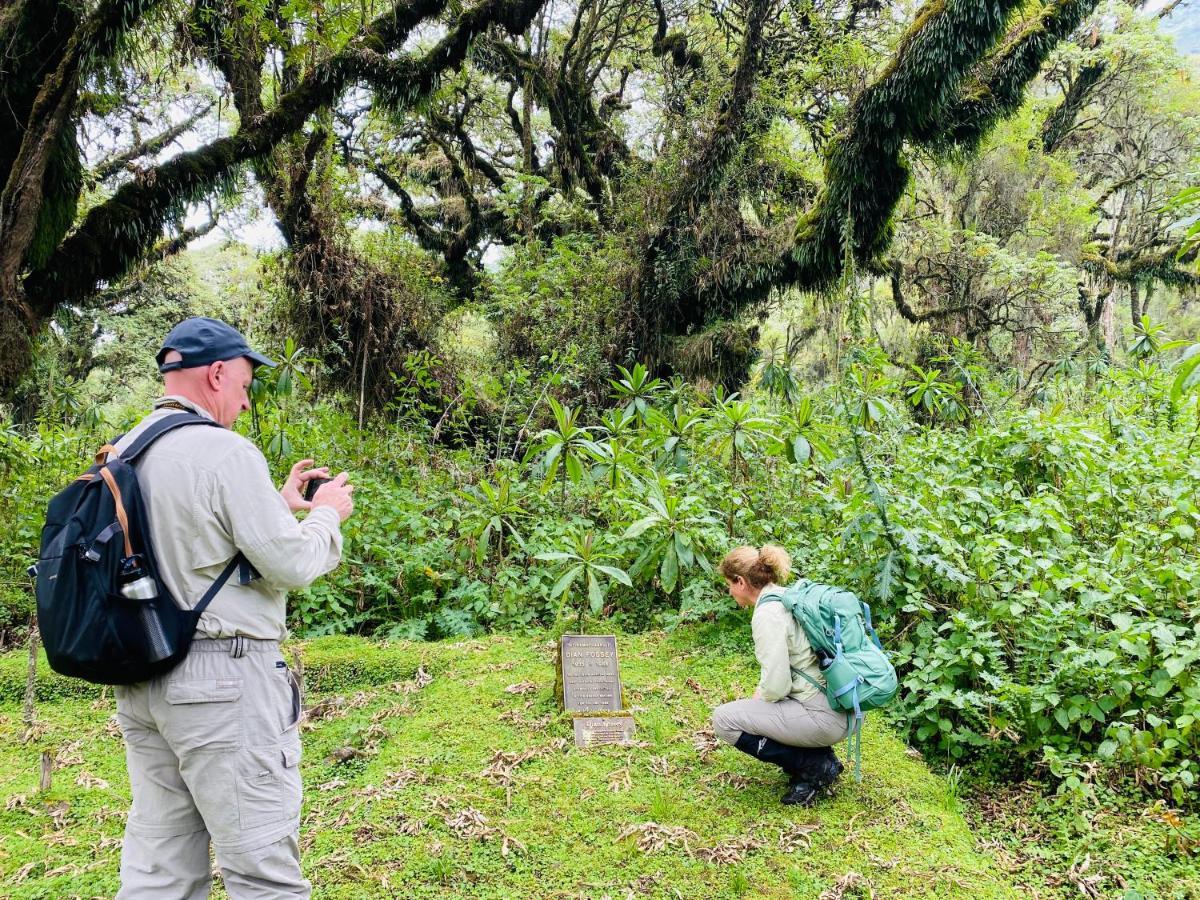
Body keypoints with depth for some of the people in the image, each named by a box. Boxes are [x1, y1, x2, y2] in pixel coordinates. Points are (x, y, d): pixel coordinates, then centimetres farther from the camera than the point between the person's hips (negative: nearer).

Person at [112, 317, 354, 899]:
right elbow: (290, 565, -15)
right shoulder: (225, 452, -15)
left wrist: (278, 505, 19)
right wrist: (328, 514, 3)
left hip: (141, 684, 9)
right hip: (224, 681, -9)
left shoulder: (123, 454, 11)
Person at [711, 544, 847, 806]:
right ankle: (820, 757, 14)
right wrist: (759, 696, 16)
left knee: (724, 719, -7)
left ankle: (814, 765, -2)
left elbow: (775, 686, -20)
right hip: (841, 707, 10)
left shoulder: (767, 614, -17)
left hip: (822, 717, -10)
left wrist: (756, 702, 0)